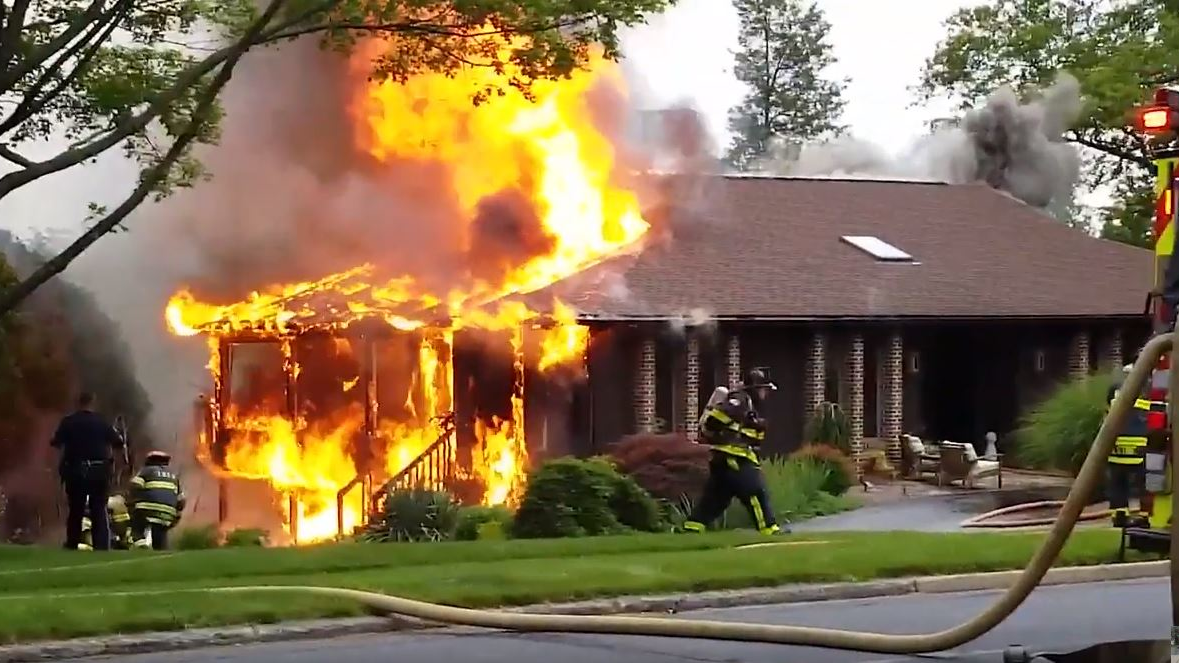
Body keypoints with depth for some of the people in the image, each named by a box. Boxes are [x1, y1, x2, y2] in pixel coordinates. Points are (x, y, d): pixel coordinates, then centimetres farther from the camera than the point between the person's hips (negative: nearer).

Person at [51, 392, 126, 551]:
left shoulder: (68, 421, -2)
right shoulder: (101, 422, -2)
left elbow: (56, 443, -6)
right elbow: (118, 443, -1)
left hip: (75, 471, 0)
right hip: (99, 471, 0)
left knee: (75, 511, 10)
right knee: (99, 511, 2)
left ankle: (72, 545, 11)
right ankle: (102, 547, -6)